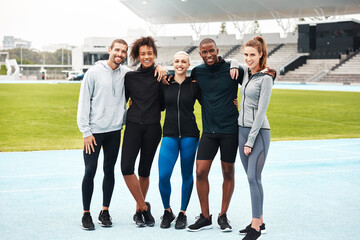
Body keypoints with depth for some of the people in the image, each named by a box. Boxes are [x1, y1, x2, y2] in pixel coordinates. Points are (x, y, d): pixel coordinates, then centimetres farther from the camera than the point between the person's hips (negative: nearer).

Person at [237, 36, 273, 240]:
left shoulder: (265, 78, -12)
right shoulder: (246, 73, 10)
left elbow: (261, 111, -15)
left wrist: (250, 141, -16)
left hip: (258, 132, -8)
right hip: (242, 129, 8)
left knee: (254, 178, -11)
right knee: (251, 178, 10)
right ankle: (259, 222, 18)